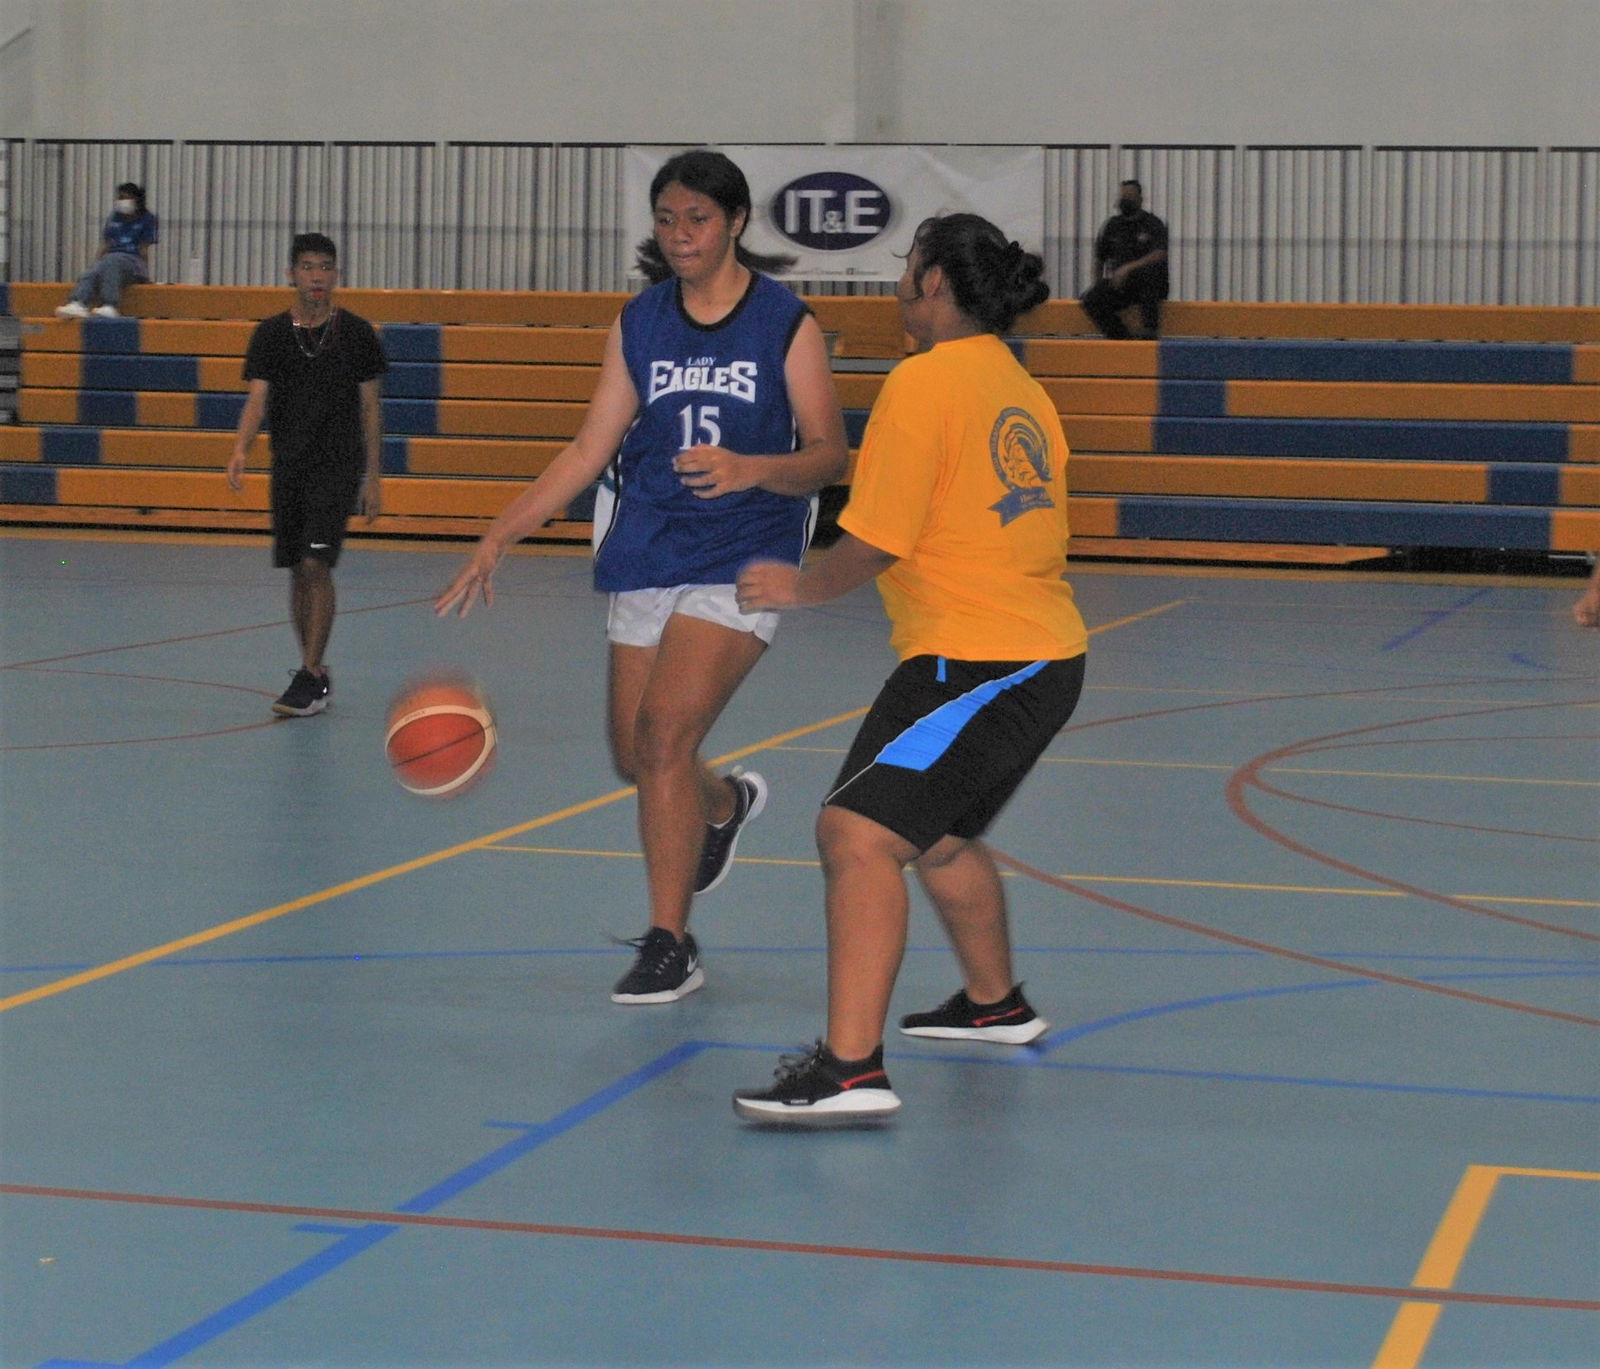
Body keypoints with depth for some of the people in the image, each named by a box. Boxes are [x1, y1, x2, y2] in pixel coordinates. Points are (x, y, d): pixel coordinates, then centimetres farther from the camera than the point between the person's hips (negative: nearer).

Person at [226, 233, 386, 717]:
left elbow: (370, 407, 3)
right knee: (297, 571, 8)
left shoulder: (356, 333, -1)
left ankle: (311, 676, -12)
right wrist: (240, 448, -23)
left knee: (316, 565, -14)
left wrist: (373, 477, 1)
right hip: (289, 464, 3)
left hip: (338, 464, -3)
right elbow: (258, 397, -4)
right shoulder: (271, 333, 3)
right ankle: (314, 673, 21)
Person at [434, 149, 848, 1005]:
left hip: (741, 560, -5)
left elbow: (828, 455, -6)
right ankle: (726, 804, 45)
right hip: (645, 555, 5)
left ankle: (669, 945, -8)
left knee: (664, 733, -19)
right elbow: (589, 451, 8)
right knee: (635, 758, 9)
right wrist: (499, 537, 1)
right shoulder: (638, 323, 7)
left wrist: (752, 469, -27)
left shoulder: (787, 324, -4)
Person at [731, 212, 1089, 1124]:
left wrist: (804, 587, 4)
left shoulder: (925, 382, -13)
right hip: (1044, 652, 10)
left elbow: (875, 544, -14)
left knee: (858, 834, -18)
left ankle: (852, 1068, -26)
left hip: (977, 663, -10)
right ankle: (997, 1005, 49)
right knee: (940, 835, 29)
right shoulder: (1021, 388, 15)